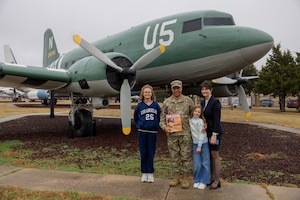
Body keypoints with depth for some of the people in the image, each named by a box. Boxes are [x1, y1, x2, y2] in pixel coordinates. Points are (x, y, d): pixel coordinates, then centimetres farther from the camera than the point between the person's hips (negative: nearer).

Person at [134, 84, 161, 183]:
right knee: (143, 153, 6)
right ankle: (144, 173, 18)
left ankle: (150, 173, 16)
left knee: (151, 153, 5)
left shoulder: (156, 105, 1)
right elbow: (135, 117, 12)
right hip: (142, 132, 0)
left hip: (153, 132, 0)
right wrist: (139, 126, 6)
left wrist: (156, 126, 2)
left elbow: (159, 117, 7)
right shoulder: (139, 105, 1)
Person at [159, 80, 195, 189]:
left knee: (186, 156, 4)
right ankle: (176, 177, 23)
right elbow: (162, 117, 9)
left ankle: (185, 178, 17)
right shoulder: (166, 102, 6)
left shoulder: (188, 100, 3)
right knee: (174, 156, 10)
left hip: (185, 133, -1)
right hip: (171, 134, 1)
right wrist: (164, 127, -9)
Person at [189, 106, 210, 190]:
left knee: (205, 163, 5)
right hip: (195, 143, 4)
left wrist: (199, 146, -13)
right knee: (197, 164, 4)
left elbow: (201, 134, -11)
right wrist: (196, 145, 4)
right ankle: (197, 180, 20)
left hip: (203, 143, -4)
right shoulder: (190, 120, 4)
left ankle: (203, 181, 16)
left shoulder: (200, 121, -10)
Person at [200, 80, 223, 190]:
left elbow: (217, 120, -17)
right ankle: (211, 177, 25)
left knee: (215, 155, 1)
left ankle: (217, 181, 13)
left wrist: (214, 135, -20)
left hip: (215, 132, -7)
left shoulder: (215, 102, -14)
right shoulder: (202, 102, 9)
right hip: (206, 132, 7)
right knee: (209, 155, 12)